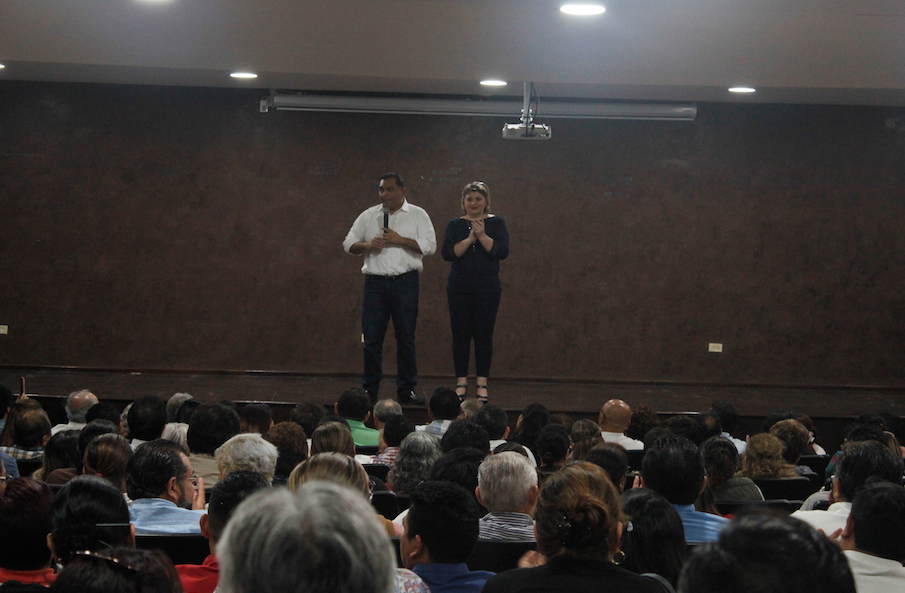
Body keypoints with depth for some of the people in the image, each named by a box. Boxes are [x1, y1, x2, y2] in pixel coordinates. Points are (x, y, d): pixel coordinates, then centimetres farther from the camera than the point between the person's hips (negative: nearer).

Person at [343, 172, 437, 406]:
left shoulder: (417, 215, 6)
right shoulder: (369, 216, 13)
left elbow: (430, 245, -4)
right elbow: (349, 243, 13)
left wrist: (400, 240, -12)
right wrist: (367, 245, -7)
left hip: (405, 282, -2)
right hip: (375, 282, 2)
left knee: (406, 338, 1)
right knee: (372, 338, 1)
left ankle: (406, 389, 8)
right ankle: (369, 389, 8)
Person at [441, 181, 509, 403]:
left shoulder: (496, 223, 4)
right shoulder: (455, 225, 6)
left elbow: (503, 251, -10)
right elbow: (447, 253, -8)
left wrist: (482, 236, -18)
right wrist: (469, 239, -18)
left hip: (487, 288, -1)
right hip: (459, 288, 1)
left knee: (484, 335, 0)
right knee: (460, 334, 2)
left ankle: (482, 384, 7)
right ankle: (461, 383, 9)